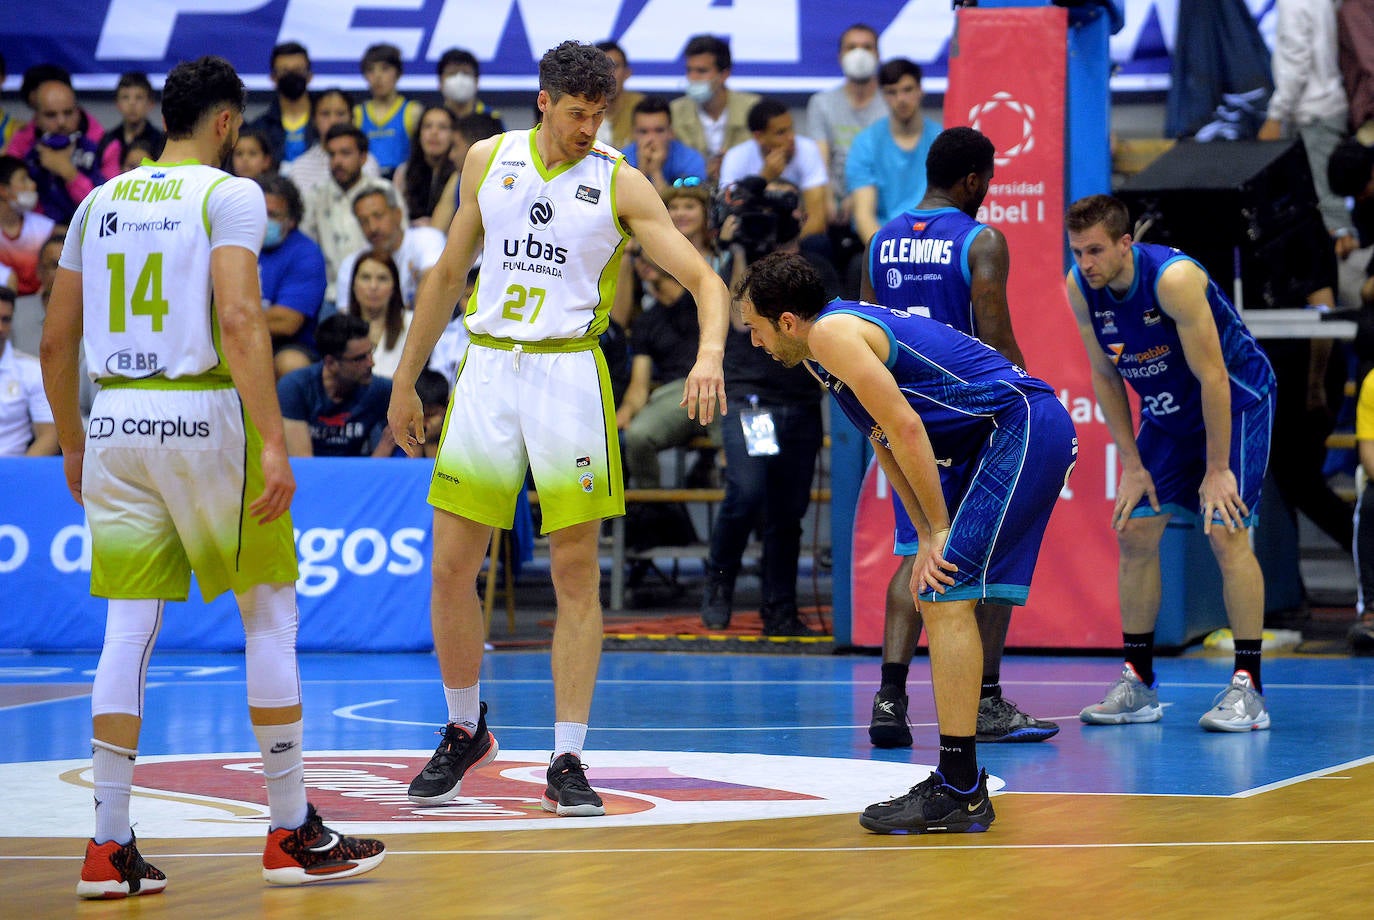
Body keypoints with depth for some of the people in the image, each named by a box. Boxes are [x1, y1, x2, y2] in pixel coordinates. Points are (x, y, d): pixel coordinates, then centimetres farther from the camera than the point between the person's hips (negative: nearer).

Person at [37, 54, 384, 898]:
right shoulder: (230, 195, -4)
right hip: (203, 416, -5)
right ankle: (293, 834, 9)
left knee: (130, 630, 6)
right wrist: (274, 444, -19)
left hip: (116, 418, 5)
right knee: (271, 616, 7)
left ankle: (110, 847, 2)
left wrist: (71, 445, 26)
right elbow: (239, 320, -17)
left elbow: (57, 339, 15)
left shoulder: (100, 203, 13)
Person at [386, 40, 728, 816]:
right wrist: (406, 382, 17)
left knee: (577, 572, -2)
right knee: (451, 568, 1)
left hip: (569, 373, -2)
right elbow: (449, 273, 17)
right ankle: (465, 731, 22)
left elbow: (705, 278, -8)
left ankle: (569, 762, 3)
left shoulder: (620, 185, -2)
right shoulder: (489, 160, 8)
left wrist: (710, 353, -28)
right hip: (487, 368, 3)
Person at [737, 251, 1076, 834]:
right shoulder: (823, 348, 20)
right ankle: (957, 782, 16)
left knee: (946, 597, -13)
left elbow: (905, 427, -17)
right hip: (1028, 432, 11)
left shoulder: (831, 332, -12)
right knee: (942, 599, 13)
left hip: (1024, 427, -11)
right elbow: (886, 442, 20)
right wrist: (929, 539, 10)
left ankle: (959, 794, -15)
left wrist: (939, 530, -10)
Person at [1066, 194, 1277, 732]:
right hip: (1168, 411, 7)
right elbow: (1106, 377, 0)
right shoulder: (1080, 287, -12)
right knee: (1134, 531, 0)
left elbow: (1212, 377, -27)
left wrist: (1216, 470, -24)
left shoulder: (1173, 278, -32)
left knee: (1225, 532, -17)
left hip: (1235, 400, -7)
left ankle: (1248, 688, -14)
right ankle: (1138, 686, 8)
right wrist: (1132, 464, -3)